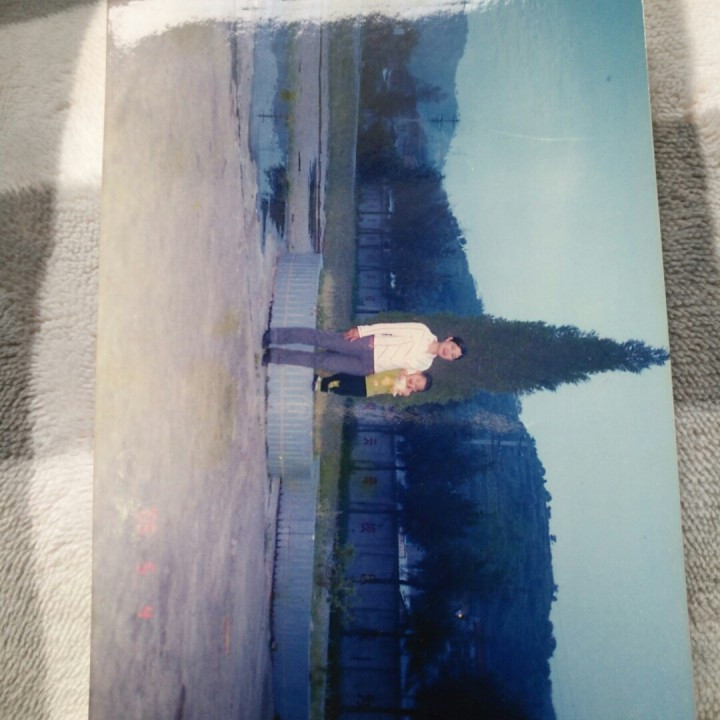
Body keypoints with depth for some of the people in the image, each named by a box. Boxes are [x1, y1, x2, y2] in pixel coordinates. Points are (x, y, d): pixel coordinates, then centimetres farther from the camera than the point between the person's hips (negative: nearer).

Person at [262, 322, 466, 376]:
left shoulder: (424, 365, 9)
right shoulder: (422, 332, -3)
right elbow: (391, 327, -6)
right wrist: (362, 330, -12)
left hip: (367, 367, 2)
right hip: (367, 344, -2)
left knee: (321, 361, -7)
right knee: (321, 339, -17)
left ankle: (272, 356, -1)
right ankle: (272, 336, -6)